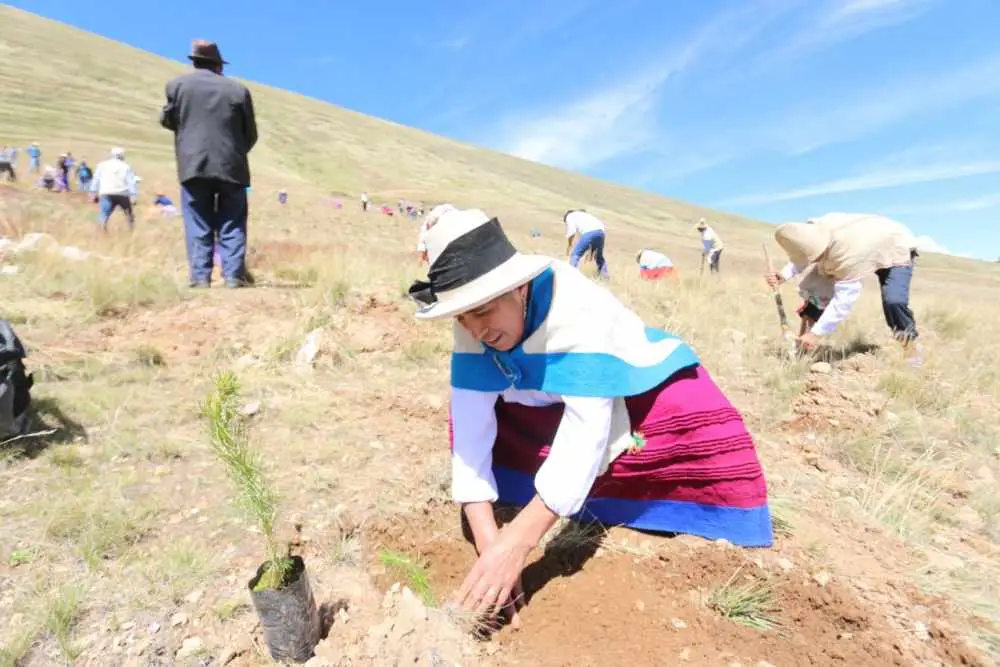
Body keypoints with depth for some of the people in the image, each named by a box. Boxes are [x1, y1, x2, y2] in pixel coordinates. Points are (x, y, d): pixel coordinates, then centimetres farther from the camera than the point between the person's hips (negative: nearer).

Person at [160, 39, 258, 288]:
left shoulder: (178, 84, 7)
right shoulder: (238, 89, 6)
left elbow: (167, 120, 16)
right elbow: (251, 135, 8)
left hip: (193, 165, 0)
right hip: (231, 167, 0)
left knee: (198, 226, 3)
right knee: (232, 226, 3)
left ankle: (200, 277, 0)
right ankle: (233, 277, -1)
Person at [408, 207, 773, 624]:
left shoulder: (578, 309, -39)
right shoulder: (476, 324, -24)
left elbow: (588, 428, -43)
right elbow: (470, 426, -27)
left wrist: (518, 541, -48)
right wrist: (488, 540, -36)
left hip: (643, 394, -4)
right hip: (548, 404, 5)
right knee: (470, 410, -8)